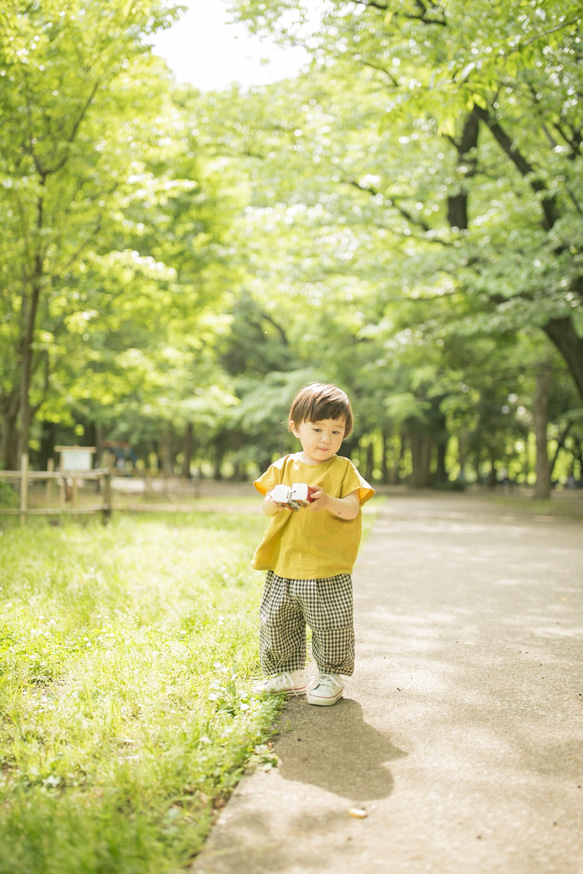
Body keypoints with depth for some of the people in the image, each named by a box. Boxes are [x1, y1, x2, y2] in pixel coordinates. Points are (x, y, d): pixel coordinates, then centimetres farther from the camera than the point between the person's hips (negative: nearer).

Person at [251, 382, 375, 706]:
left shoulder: (343, 469, 1)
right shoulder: (283, 467, 7)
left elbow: (352, 509, -10)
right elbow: (266, 507, 0)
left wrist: (329, 502, -30)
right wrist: (277, 501, -23)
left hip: (328, 572, -3)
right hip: (283, 566, 3)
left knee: (330, 627, 2)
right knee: (275, 623, 12)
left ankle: (331, 676, 23)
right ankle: (288, 674, 30)